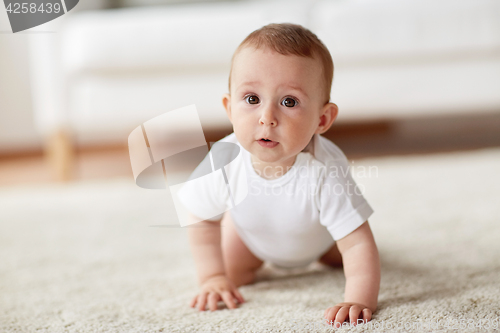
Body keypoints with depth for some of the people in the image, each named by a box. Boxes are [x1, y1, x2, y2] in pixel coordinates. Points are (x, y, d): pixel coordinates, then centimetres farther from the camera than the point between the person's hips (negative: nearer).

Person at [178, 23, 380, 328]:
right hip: (251, 230, 1)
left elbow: (358, 245, -44)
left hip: (319, 231, -1)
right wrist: (213, 278, -18)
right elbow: (201, 219, -17)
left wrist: (359, 300, -57)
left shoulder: (325, 173, -48)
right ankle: (261, 257, 33)